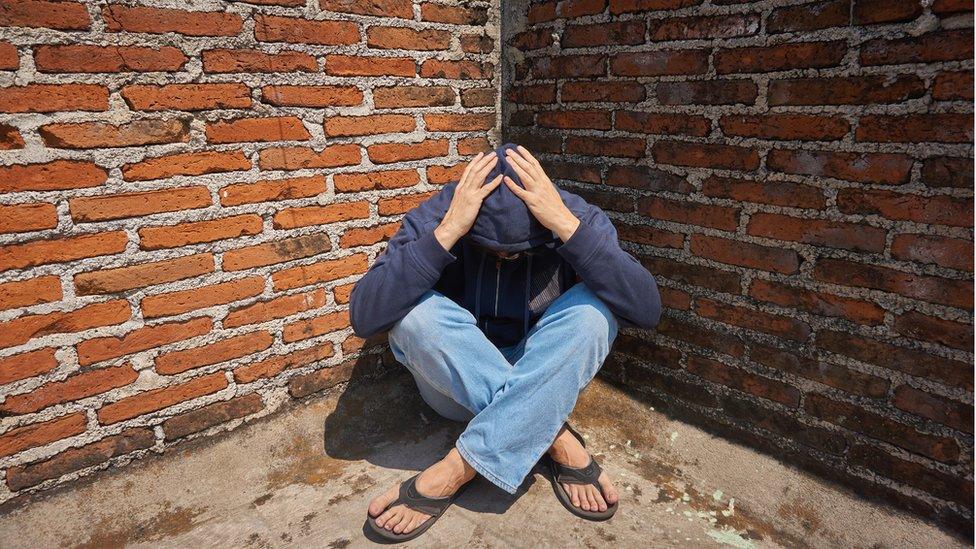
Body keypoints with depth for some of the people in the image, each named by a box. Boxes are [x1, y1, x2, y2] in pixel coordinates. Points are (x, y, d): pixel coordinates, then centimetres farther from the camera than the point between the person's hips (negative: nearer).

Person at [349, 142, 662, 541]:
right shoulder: (435, 217, -19)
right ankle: (557, 440, -23)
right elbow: (364, 317, -30)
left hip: (545, 380, 1)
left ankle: (459, 467, -27)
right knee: (413, 311, -29)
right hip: (454, 383, 0)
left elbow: (647, 311, -30)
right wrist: (448, 230, -38)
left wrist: (566, 224, -38)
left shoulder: (577, 218, -16)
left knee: (593, 307, -27)